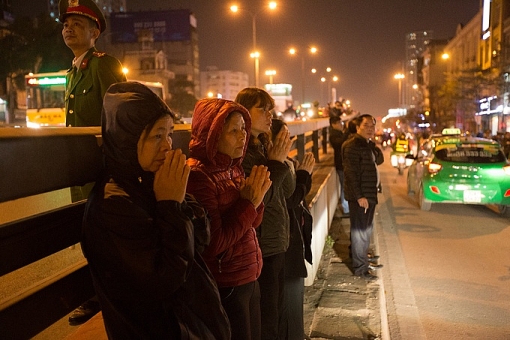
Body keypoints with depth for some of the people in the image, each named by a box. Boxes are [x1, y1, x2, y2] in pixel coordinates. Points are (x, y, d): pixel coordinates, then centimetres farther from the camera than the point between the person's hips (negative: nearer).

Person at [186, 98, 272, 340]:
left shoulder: (233, 167, 4)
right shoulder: (197, 175, -21)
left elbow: (250, 225, 9)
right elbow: (213, 243, -22)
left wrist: (256, 198, -10)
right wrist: (247, 202, -19)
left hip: (249, 278, 8)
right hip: (224, 286, -8)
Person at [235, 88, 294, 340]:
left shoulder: (265, 147, 9)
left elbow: (286, 191, 8)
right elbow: (258, 199, -21)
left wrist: (280, 158, -6)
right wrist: (276, 162, -16)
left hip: (277, 243, 8)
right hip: (261, 247, -8)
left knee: (275, 314, 22)